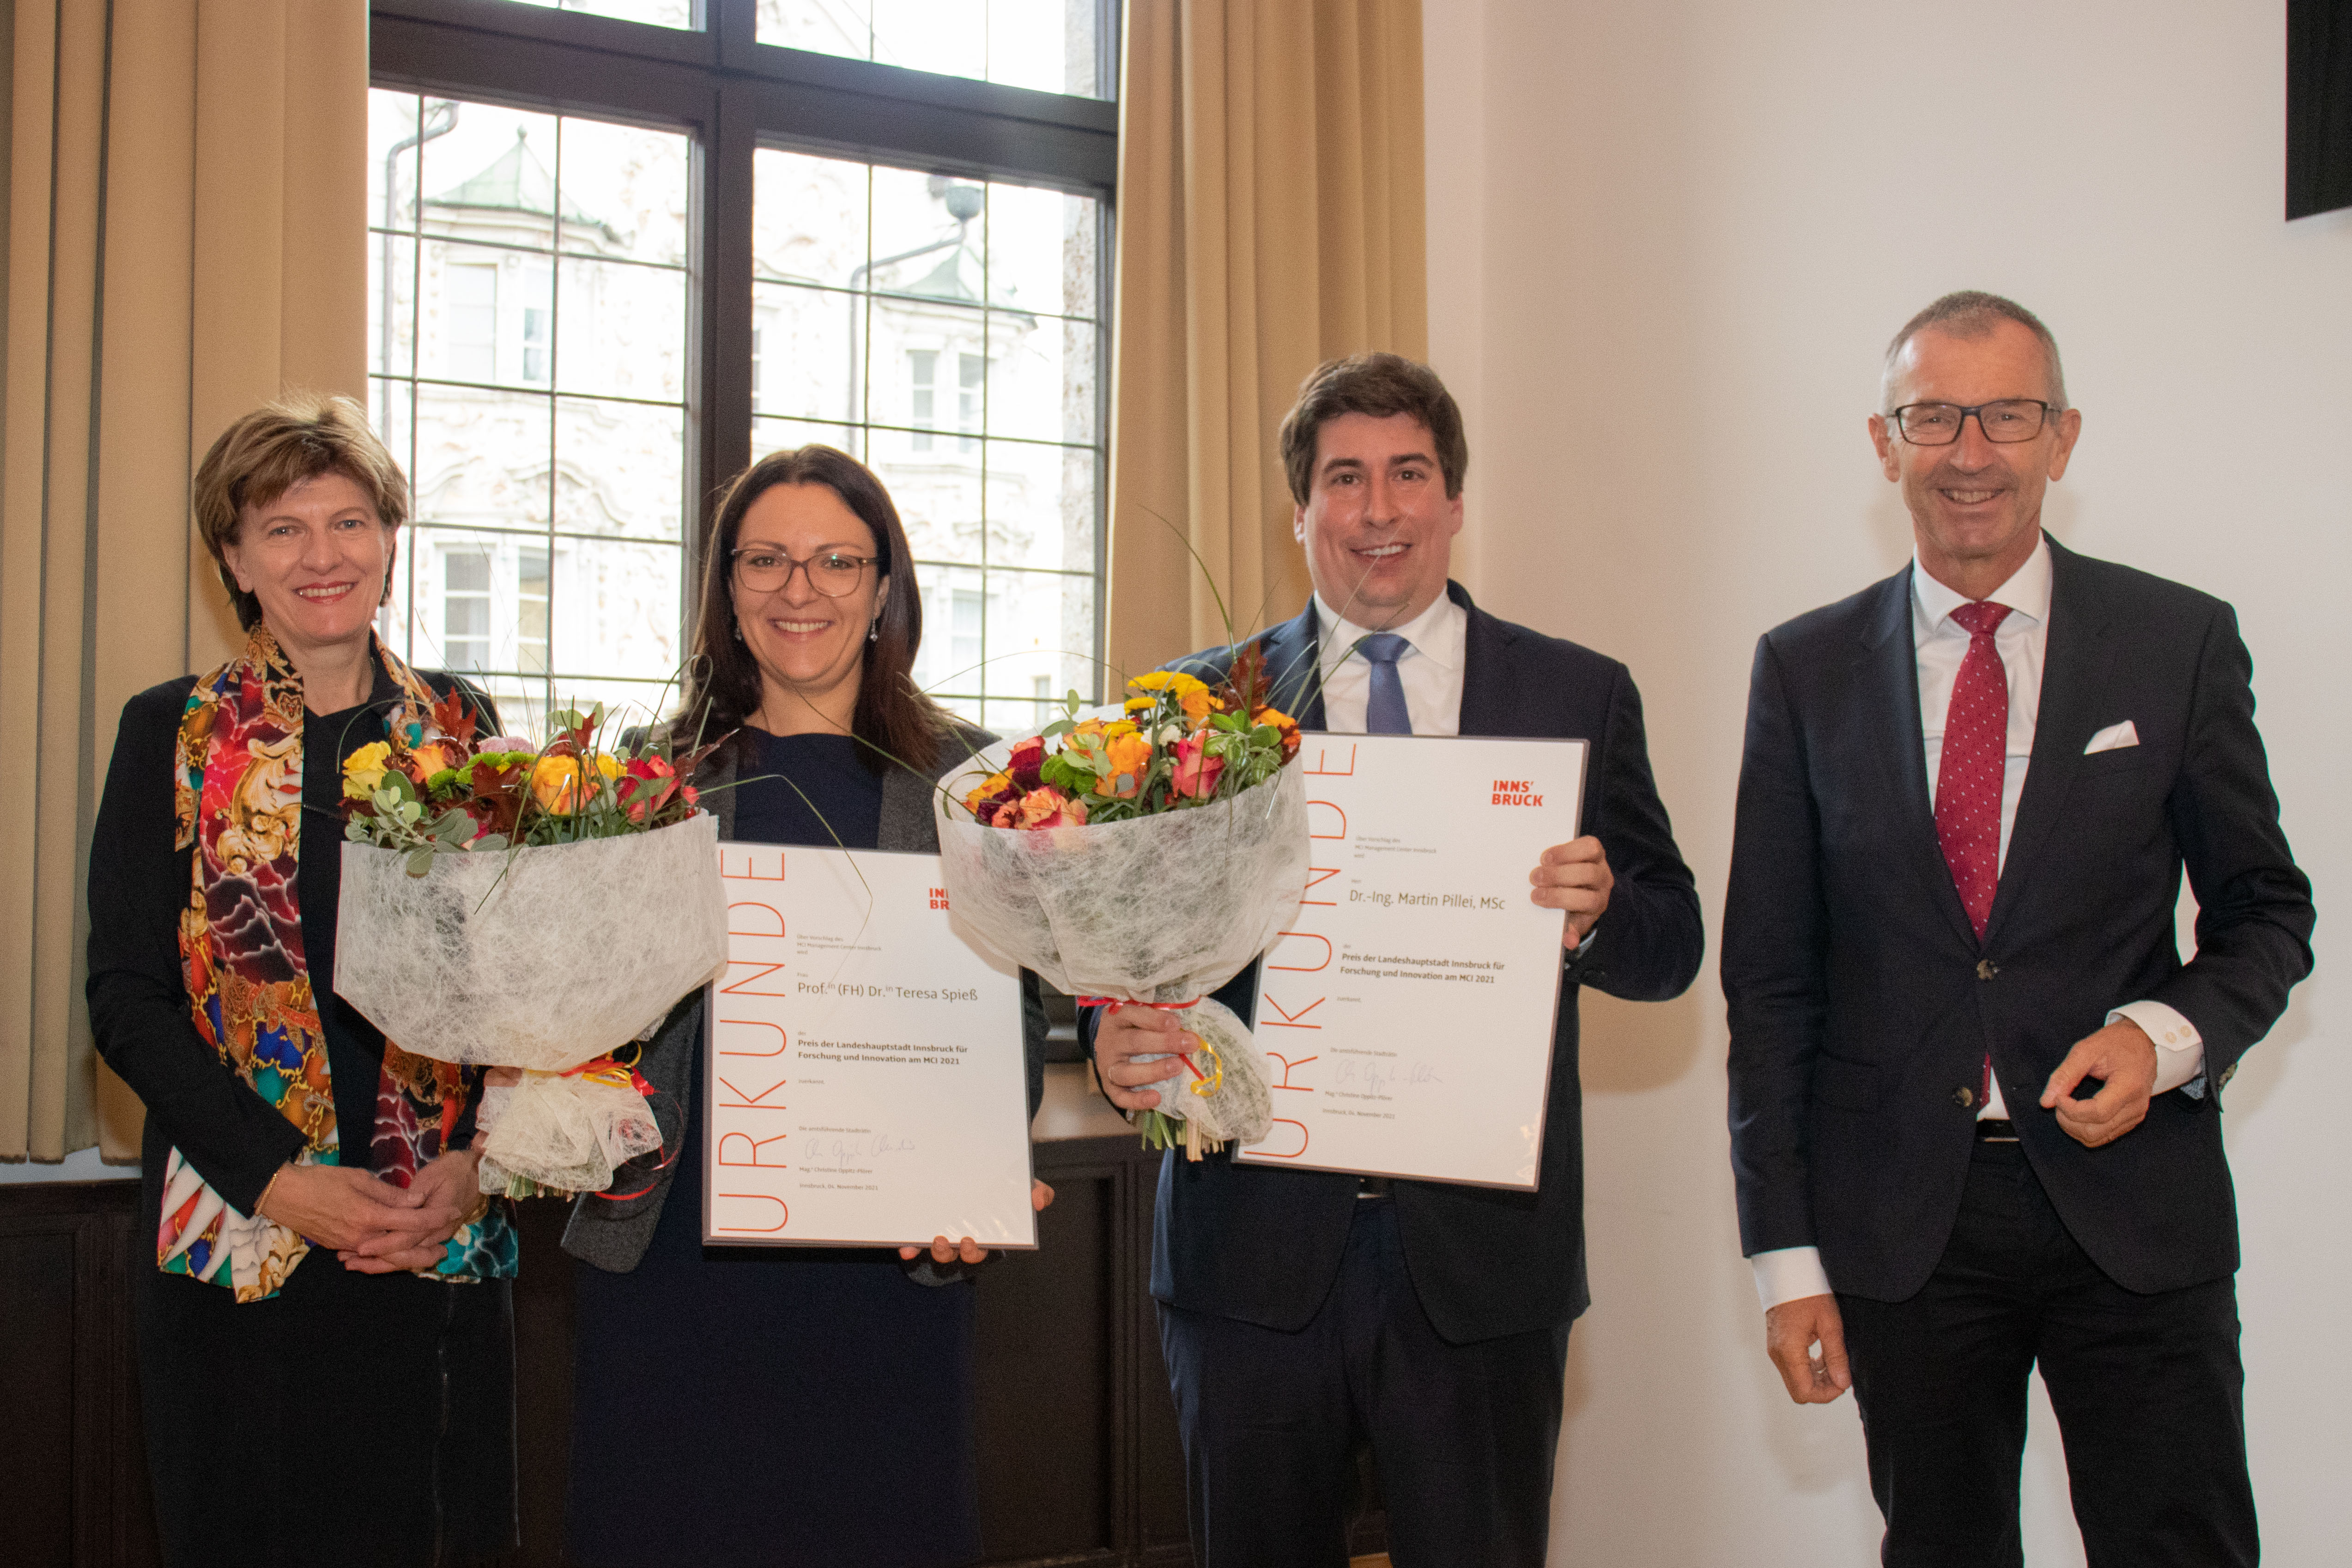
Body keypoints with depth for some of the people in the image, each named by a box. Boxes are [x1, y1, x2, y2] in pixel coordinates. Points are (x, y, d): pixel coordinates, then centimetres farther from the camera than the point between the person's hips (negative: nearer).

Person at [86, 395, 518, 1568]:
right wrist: (277, 1176, -14)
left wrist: (474, 1163, -8)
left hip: (440, 1245, 2)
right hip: (237, 1246, -1)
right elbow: (125, 996, -2)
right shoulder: (173, 734, 3)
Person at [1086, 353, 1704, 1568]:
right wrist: (1120, 1038, -17)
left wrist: (1596, 918, -16)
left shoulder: (1581, 698, 6)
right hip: (1254, 1248, 0)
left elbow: (1673, 946, 7)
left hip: (1483, 1252, 0)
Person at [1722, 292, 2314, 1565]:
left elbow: (2265, 912, 8)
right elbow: (1769, 977, 3)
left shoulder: (2180, 643, 1)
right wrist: (1785, 1249, 0)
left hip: (2133, 1204, -1)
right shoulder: (1807, 670, 3)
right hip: (1902, 1213, 1)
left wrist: (2168, 1035, -14)